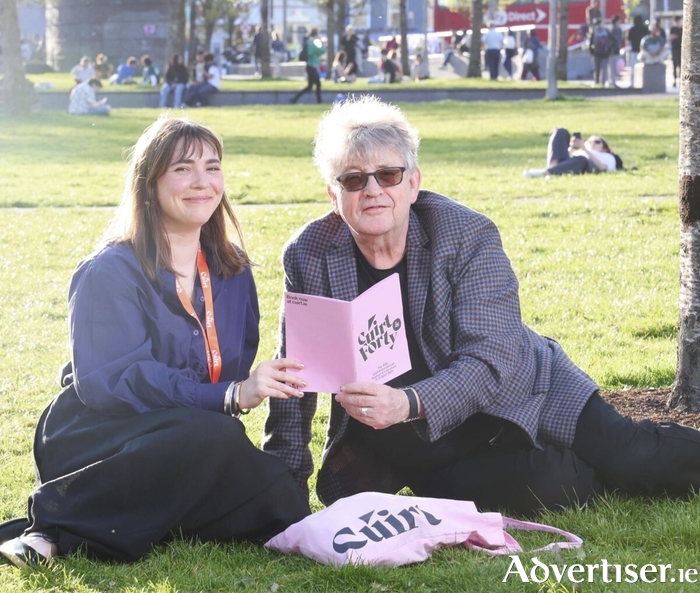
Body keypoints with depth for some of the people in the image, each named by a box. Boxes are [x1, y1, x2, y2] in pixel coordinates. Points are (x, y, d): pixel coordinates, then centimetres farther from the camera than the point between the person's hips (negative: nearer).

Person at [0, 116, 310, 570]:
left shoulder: (233, 270, 10)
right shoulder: (110, 273, -11)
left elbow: (236, 367, 10)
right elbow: (108, 382, -23)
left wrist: (245, 391, -16)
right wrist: (229, 397, -33)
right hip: (95, 443, -7)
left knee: (283, 508, -18)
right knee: (214, 438, -34)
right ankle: (54, 514, -22)